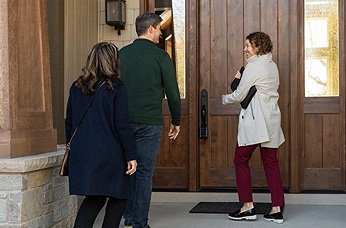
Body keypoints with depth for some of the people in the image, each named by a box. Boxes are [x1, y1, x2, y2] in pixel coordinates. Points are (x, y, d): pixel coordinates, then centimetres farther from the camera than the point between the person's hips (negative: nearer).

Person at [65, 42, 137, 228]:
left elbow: (69, 122, 12)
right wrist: (131, 156, -5)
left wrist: (73, 149, 23)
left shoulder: (76, 87, 7)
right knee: (118, 197, 12)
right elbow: (122, 124, -10)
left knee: (93, 199, 15)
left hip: (81, 155, 5)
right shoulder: (116, 88, -8)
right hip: (110, 154, -5)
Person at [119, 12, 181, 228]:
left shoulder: (121, 54, 9)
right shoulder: (161, 56, -4)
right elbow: (173, 92, -3)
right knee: (144, 172, 2)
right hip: (149, 121, -4)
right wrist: (176, 121, 9)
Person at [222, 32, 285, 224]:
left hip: (254, 121, -8)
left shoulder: (253, 67, -12)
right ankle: (277, 209, 7)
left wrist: (225, 99, 12)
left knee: (241, 160, 4)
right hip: (272, 120, 8)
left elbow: (239, 96, -8)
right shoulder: (272, 66, 14)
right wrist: (241, 80, 14)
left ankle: (248, 206, 4)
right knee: (271, 163, 8)